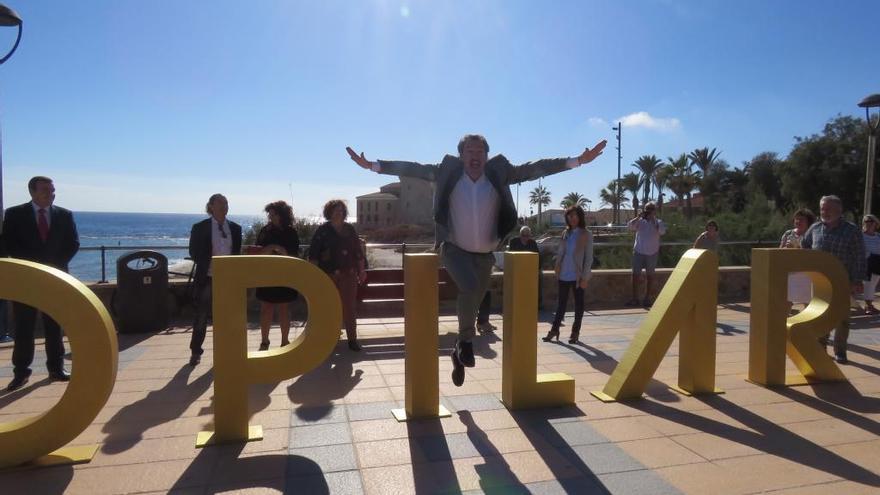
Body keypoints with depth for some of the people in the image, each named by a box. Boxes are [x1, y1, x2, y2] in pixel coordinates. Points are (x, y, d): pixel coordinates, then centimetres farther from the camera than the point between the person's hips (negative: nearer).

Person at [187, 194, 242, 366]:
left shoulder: (235, 228, 5)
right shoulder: (200, 228, -3)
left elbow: (237, 252, 9)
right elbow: (194, 253, -1)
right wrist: (206, 264, -12)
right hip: (207, 278, -2)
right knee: (201, 316, 5)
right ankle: (196, 351, 18)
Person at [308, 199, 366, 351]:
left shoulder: (350, 229, 9)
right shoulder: (323, 230, 0)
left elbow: (358, 252, 12)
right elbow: (313, 254, -2)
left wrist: (362, 271, 10)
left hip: (348, 274, 2)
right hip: (328, 275, -2)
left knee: (350, 307, 2)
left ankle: (352, 339, 8)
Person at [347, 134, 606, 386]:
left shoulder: (498, 173, -6)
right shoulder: (448, 172, -7)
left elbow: (533, 168, -8)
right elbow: (412, 168, -5)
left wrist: (578, 161, -12)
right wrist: (372, 165, -9)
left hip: (484, 254, 3)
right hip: (455, 249, -2)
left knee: (471, 303, 12)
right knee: (469, 287, -30)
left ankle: (458, 352, 36)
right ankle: (466, 340, -5)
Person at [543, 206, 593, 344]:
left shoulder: (586, 235, -6)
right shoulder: (566, 233, 7)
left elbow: (589, 257, -7)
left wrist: (584, 277, -11)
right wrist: (557, 266, 2)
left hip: (577, 276, -4)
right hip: (564, 275, 4)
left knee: (578, 303, 8)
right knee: (561, 302, 10)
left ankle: (575, 332, 18)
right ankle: (555, 329, 17)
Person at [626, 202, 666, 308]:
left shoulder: (658, 222, 2)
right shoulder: (640, 221, 2)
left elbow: (662, 231, -17)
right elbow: (630, 226, -13)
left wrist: (653, 219, -17)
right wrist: (639, 216, -17)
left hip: (652, 253, 0)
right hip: (638, 252, 0)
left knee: (649, 275, 7)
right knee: (636, 274, 0)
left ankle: (647, 299, 16)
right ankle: (635, 298, 7)